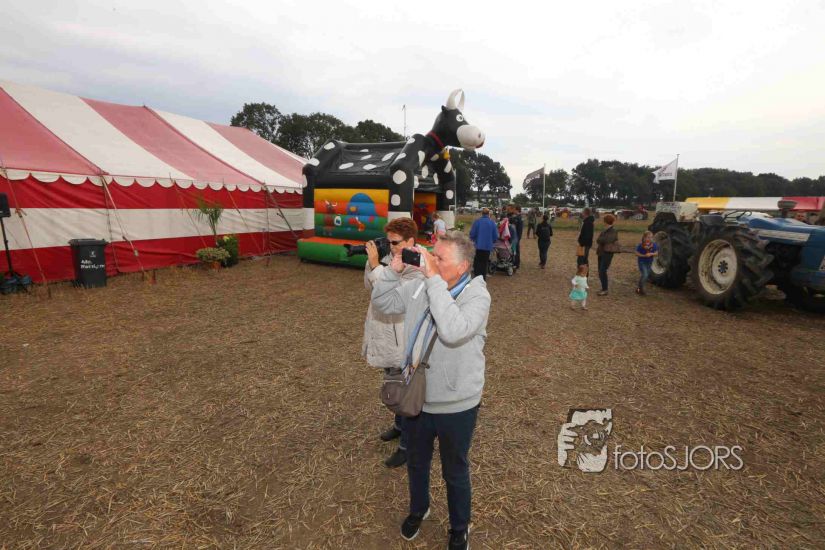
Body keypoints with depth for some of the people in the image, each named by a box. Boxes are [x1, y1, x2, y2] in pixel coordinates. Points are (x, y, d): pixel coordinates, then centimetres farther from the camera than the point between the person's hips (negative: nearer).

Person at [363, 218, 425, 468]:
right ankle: (400, 426, 48)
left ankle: (408, 445, 23)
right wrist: (371, 260, -11)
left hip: (403, 343, -8)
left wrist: (375, 264, -27)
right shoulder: (391, 259, 1)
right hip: (387, 337, 8)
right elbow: (369, 286, 5)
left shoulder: (418, 269, -21)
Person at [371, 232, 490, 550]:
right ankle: (418, 509, 59)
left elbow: (453, 331, -40)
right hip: (418, 398, 5)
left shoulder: (477, 295, -22)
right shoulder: (419, 287, -6)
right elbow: (382, 302, 2)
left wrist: (434, 279, -37)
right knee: (416, 463, 28)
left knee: (455, 472, 21)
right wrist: (395, 269, -15)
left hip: (456, 406, -4)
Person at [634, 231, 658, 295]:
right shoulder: (640, 245, -17)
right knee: (645, 275, -18)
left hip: (649, 263, 5)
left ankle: (639, 288, 33)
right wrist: (644, 255, -26)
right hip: (642, 262, -5)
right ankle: (640, 288, 1)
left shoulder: (654, 245, -7)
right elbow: (637, 254, -12)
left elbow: (656, 253, -3)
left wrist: (651, 254, -24)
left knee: (647, 276, 13)